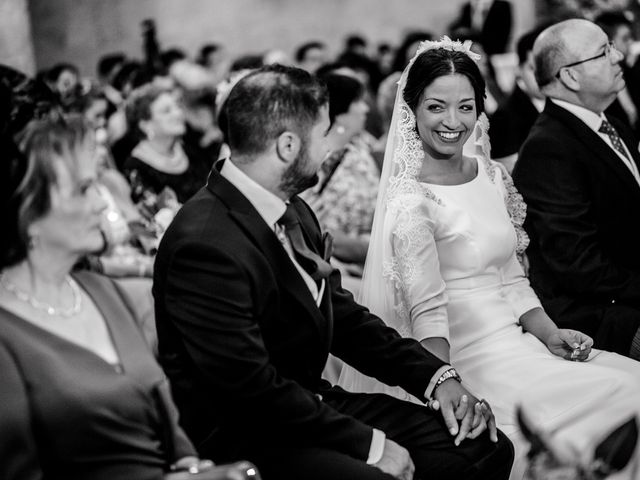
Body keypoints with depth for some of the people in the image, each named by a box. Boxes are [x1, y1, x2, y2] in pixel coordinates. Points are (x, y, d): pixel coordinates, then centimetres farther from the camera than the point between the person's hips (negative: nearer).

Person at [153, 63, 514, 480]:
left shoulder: (293, 213, 7)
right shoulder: (207, 246, -23)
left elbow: (343, 317, 15)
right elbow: (253, 389, -23)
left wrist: (436, 376, 2)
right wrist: (367, 444, -18)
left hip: (313, 403, 9)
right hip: (240, 441, -9)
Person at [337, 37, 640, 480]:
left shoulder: (493, 177, 10)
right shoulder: (411, 202, -13)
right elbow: (428, 314, -17)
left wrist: (552, 334, 1)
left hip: (516, 336, 7)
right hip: (466, 355, -7)